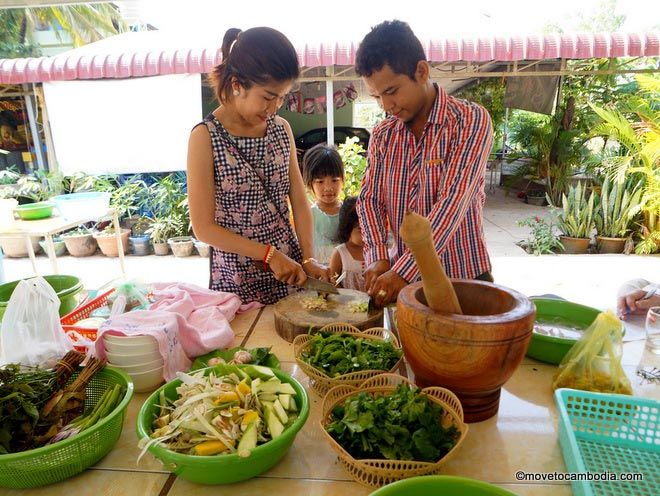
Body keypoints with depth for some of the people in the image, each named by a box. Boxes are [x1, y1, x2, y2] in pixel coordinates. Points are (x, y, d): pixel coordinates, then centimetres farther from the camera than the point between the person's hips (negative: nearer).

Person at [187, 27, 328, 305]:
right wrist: (269, 254, -16)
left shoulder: (282, 128, 3)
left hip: (291, 270, 4)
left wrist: (308, 259, -7)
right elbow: (204, 227, -13)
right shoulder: (206, 136, -12)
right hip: (237, 281, -4)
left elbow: (299, 201, 4)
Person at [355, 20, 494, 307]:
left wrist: (404, 272, -28)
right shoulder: (382, 135, 3)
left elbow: (452, 203, -22)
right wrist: (377, 257, -16)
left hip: (463, 279, -4)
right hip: (399, 273, 4)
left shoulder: (471, 121, -13)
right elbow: (369, 199, 1)